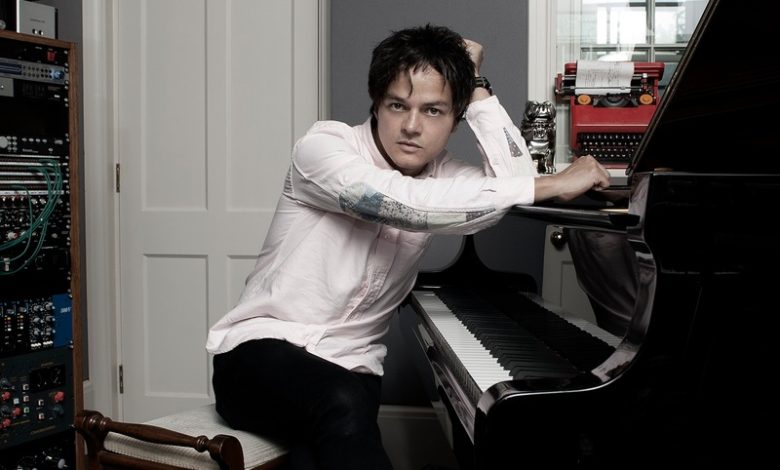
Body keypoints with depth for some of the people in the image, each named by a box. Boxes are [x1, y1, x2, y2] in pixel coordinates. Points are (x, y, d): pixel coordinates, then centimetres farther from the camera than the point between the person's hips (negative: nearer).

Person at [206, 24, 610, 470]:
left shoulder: (441, 173, 5)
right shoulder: (323, 147, -11)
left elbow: (517, 181, -15)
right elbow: (400, 201, -30)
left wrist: (475, 84, -6)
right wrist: (553, 184, -28)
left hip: (347, 370, 3)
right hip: (262, 350, -3)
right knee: (344, 406, -36)